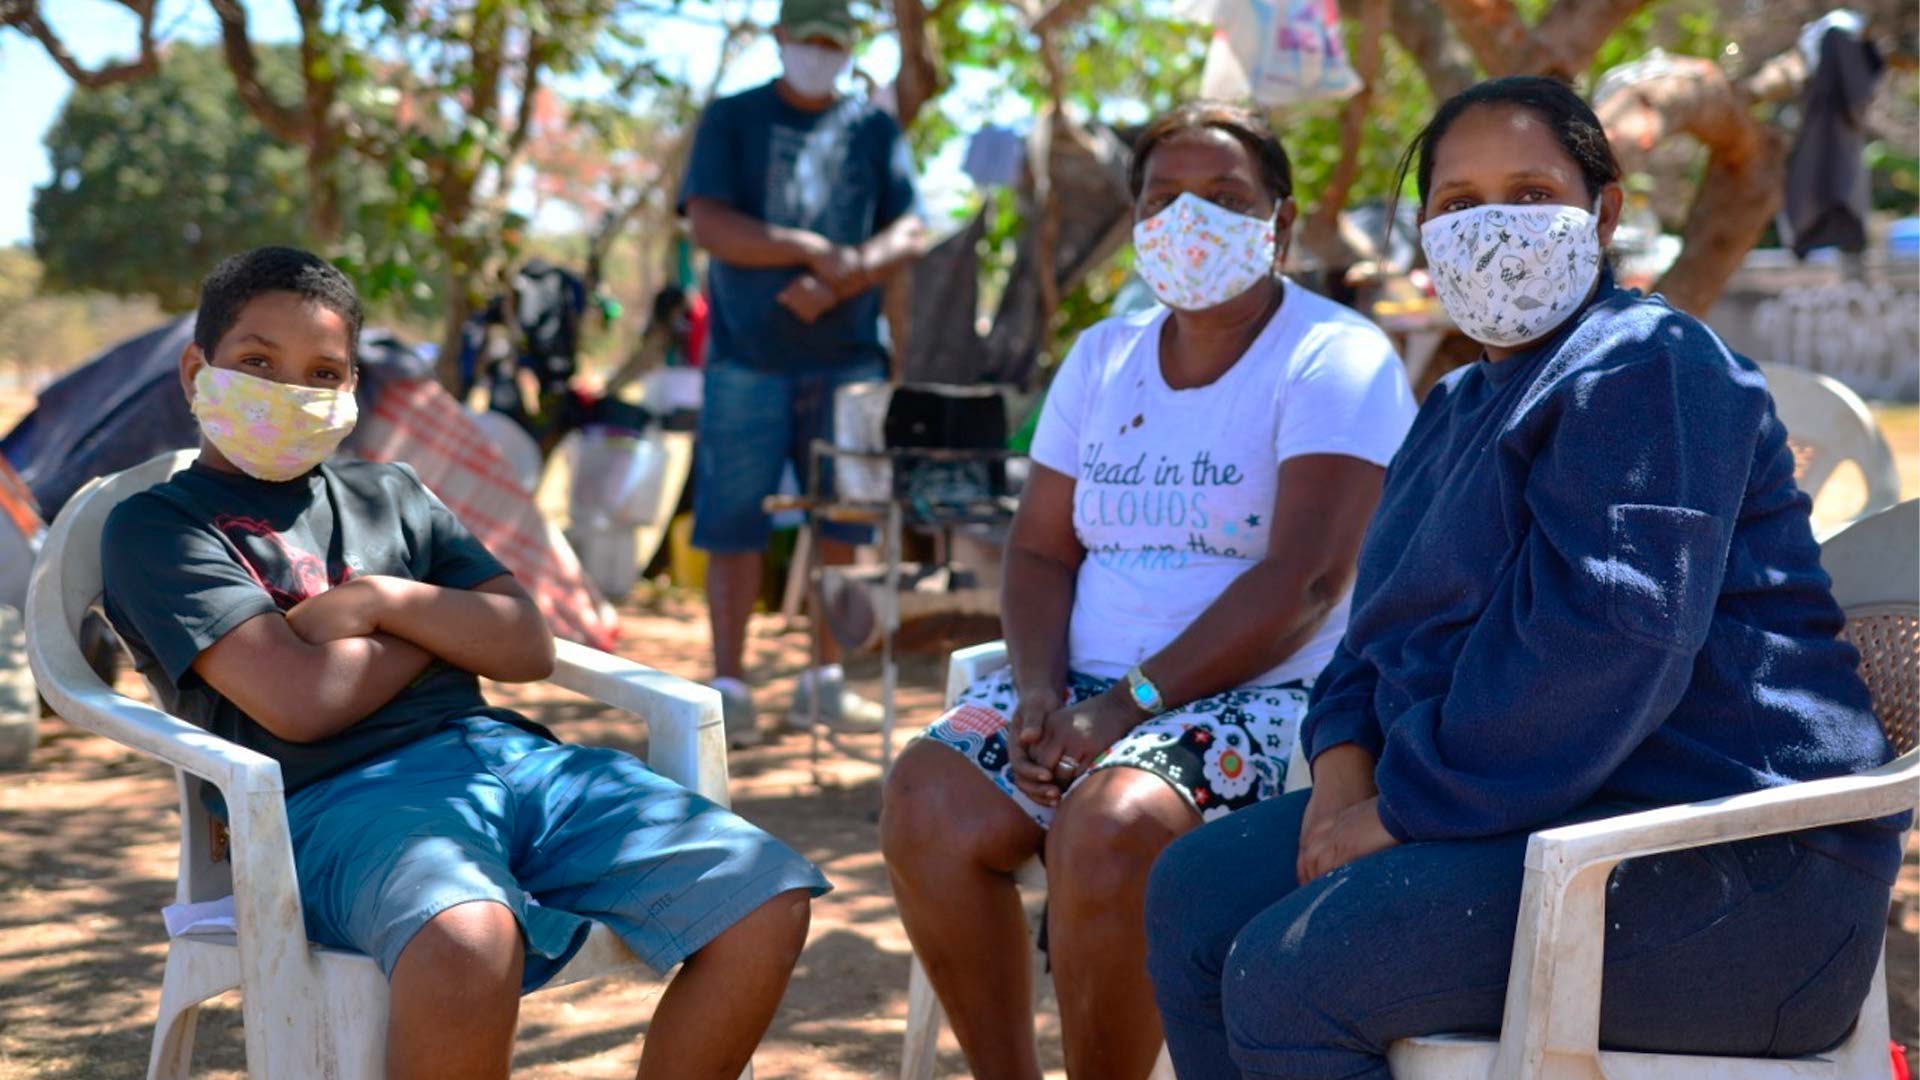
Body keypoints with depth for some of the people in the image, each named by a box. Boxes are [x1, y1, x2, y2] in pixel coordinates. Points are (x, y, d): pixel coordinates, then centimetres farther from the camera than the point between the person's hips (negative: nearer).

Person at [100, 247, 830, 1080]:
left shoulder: (389, 495, 26)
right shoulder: (157, 526, 7)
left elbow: (529, 649, 15)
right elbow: (300, 703, -8)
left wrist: (384, 601, 0)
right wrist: (450, 622, 8)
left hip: (505, 751, 6)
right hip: (338, 796, -6)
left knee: (769, 899, -13)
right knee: (468, 943, -42)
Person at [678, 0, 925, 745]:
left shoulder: (874, 130, 13)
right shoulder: (731, 120, 7)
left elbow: (907, 236, 3)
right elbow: (708, 224, -5)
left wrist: (838, 283, -14)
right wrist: (817, 250, -12)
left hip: (848, 356, 2)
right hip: (749, 355, -2)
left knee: (841, 524, 4)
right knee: (733, 525, -4)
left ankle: (826, 680, 14)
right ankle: (729, 685, 2)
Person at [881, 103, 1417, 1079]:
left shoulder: (1335, 362, -6)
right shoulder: (1104, 356, 15)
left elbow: (1302, 583, -17)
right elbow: (1039, 550, 12)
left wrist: (1130, 705, -21)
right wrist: (1040, 691, -8)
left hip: (1262, 697, -6)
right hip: (1088, 683, 6)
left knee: (1107, 824, -34)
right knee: (925, 800, -20)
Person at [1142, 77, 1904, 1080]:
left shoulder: (1644, 371, -12)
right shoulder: (1462, 405, 21)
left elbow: (1605, 635, -24)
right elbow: (1392, 620, 21)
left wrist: (1409, 808, -20)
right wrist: (1345, 756, -1)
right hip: (1542, 810, 10)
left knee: (1285, 981, -23)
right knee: (1195, 893, 3)